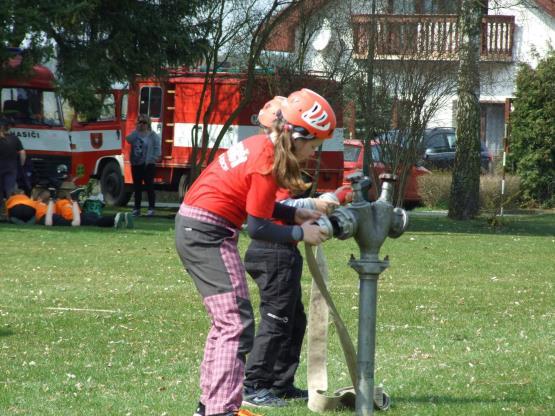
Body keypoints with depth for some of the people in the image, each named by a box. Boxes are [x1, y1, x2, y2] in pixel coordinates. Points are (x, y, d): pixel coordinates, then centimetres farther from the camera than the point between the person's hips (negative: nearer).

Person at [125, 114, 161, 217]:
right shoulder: (135, 134, 11)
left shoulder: (153, 135, -2)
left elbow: (157, 149, -7)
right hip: (136, 164, 5)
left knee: (149, 186, -4)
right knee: (137, 187, 9)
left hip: (148, 165, -5)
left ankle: (151, 208, 0)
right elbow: (129, 140, -11)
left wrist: (152, 159, -17)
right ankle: (137, 208, 15)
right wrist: (136, 131, -12)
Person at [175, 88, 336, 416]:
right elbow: (258, 228, -16)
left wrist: (295, 214, 10)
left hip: (191, 228, 10)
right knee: (238, 325, -13)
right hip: (209, 233, -10)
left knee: (226, 323, 20)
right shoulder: (268, 162, -19)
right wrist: (300, 234, -6)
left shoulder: (260, 145, 8)